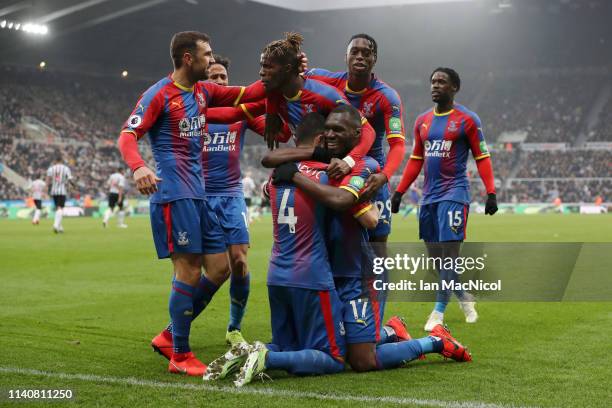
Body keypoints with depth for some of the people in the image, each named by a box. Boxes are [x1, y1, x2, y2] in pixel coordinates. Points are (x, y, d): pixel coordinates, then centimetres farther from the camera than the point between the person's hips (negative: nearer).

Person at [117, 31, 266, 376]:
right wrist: (138, 167, -33)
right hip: (174, 194, -8)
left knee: (219, 268, 7)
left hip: (200, 194, 8)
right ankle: (180, 357, 4)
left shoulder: (203, 91, 14)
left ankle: (170, 337, 19)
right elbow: (127, 136, -13)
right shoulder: (160, 94, -7)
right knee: (189, 272, -8)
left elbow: (247, 94, 19)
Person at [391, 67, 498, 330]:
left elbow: (482, 158, -3)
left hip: (454, 193, -6)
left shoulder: (467, 119, -3)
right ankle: (464, 297, 28)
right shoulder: (422, 121, 13)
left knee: (449, 250, -11)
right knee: (434, 254, 8)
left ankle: (439, 311, -7)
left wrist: (491, 193, -11)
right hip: (429, 195, 6)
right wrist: (399, 192, 14)